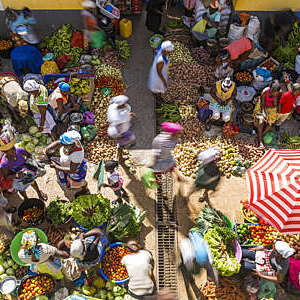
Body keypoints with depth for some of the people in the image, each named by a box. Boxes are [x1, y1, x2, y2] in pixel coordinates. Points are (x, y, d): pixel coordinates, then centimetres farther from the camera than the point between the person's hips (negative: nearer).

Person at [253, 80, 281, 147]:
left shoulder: (279, 93, -20)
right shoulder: (265, 91, -26)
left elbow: (275, 105, -15)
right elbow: (262, 104, -18)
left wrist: (275, 96, -29)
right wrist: (264, 114, -27)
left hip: (272, 108, 3)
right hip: (263, 107, -3)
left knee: (270, 125, -9)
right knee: (261, 122, -22)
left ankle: (260, 137, 12)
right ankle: (260, 141, -17)